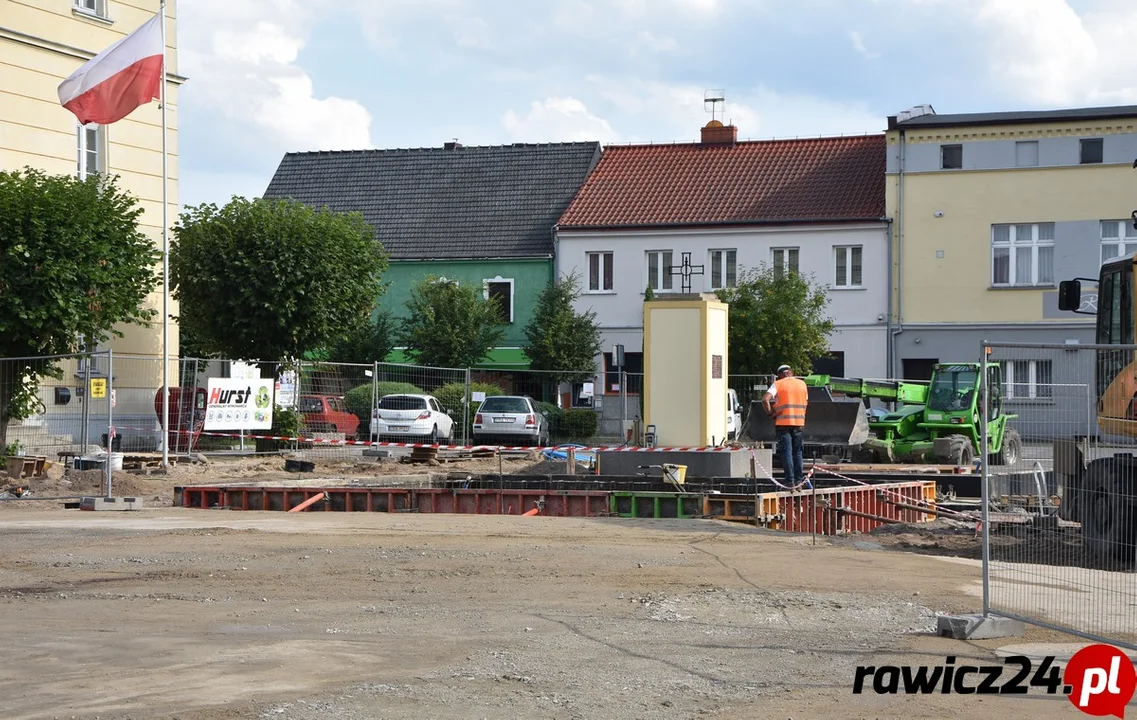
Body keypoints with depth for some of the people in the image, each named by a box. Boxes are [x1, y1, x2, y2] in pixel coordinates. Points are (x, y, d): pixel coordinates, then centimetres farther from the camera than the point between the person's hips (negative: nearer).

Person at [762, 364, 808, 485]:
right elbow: (805, 403, 13)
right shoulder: (802, 384, 10)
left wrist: (770, 414, -4)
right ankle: (799, 479, 11)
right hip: (799, 423, 3)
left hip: (783, 423, -3)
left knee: (786, 452, -1)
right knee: (797, 452, 12)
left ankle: (790, 480, -6)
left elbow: (765, 399, -14)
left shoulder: (778, 384, -2)